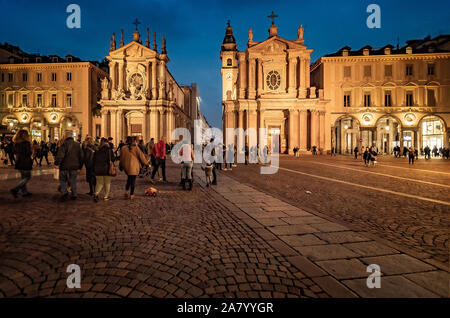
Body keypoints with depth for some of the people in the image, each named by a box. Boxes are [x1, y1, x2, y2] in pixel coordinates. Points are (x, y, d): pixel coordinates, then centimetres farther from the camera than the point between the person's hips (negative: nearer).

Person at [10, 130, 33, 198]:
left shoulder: (16, 143, 6)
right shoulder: (26, 143, -16)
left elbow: (15, 152, 12)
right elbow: (28, 153, -15)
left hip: (18, 162, 8)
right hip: (25, 163, -8)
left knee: (23, 177, 16)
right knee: (27, 177, 2)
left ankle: (24, 192, 21)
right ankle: (15, 190, -9)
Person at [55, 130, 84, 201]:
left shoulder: (64, 144, -12)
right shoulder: (77, 144, 5)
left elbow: (60, 155, -19)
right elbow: (81, 156, 10)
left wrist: (56, 163, -5)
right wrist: (80, 166, 17)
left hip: (64, 166, -4)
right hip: (74, 166, 4)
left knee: (62, 180, 11)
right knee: (73, 181, 12)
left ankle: (65, 192, -6)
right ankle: (74, 195, 13)